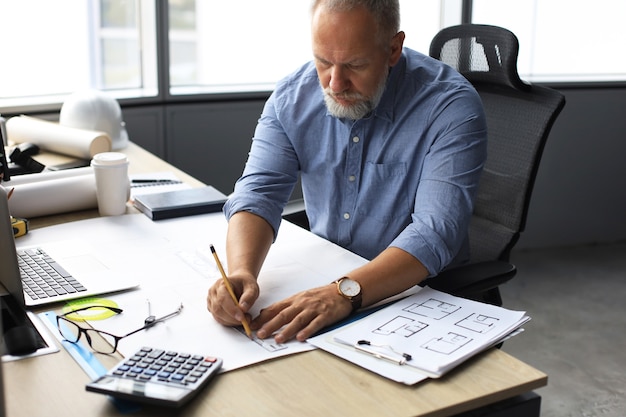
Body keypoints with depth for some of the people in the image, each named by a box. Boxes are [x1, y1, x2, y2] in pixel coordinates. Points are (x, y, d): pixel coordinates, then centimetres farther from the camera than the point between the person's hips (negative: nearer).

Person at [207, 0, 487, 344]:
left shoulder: (451, 106, -20)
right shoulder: (292, 98, -6)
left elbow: (435, 234, -28)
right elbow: (259, 193, -11)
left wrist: (346, 292, -43)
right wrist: (241, 272, -32)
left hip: (418, 293, -4)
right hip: (319, 281, 5)